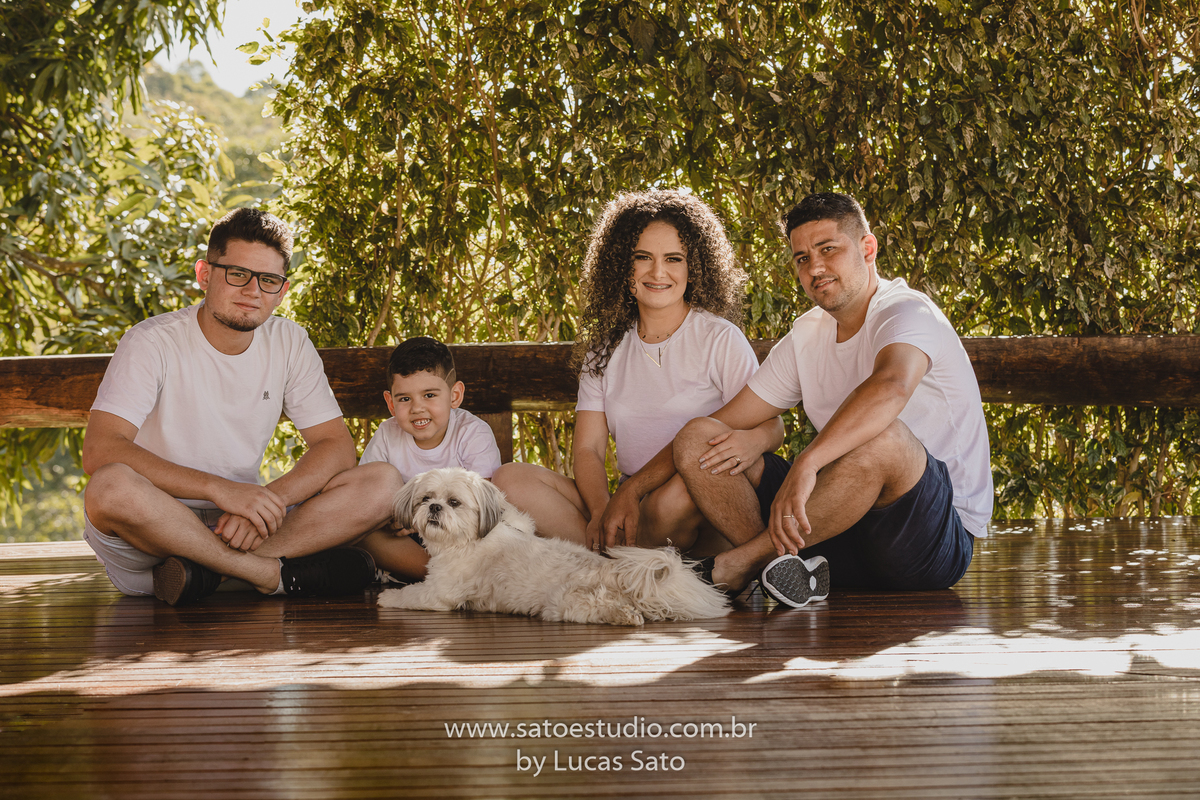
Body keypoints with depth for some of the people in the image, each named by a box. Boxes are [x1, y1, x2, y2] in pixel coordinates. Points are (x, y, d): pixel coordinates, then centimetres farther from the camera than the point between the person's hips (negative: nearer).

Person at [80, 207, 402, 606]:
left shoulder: (289, 343, 4)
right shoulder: (152, 343, -11)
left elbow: (337, 446, 0)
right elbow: (99, 451, -24)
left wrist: (270, 498, -21)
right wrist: (219, 489, -32)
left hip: (240, 523, 5)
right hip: (156, 530, -4)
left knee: (383, 483, -13)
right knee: (110, 487, -39)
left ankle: (208, 570, -24)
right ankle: (275, 573, -24)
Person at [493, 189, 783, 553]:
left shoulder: (720, 339, 2)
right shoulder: (605, 349, 14)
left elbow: (770, 424, -4)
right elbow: (587, 448, 6)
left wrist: (752, 442, -31)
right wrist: (601, 511, -16)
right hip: (626, 506, 4)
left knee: (674, 497, -40)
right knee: (510, 479, -14)